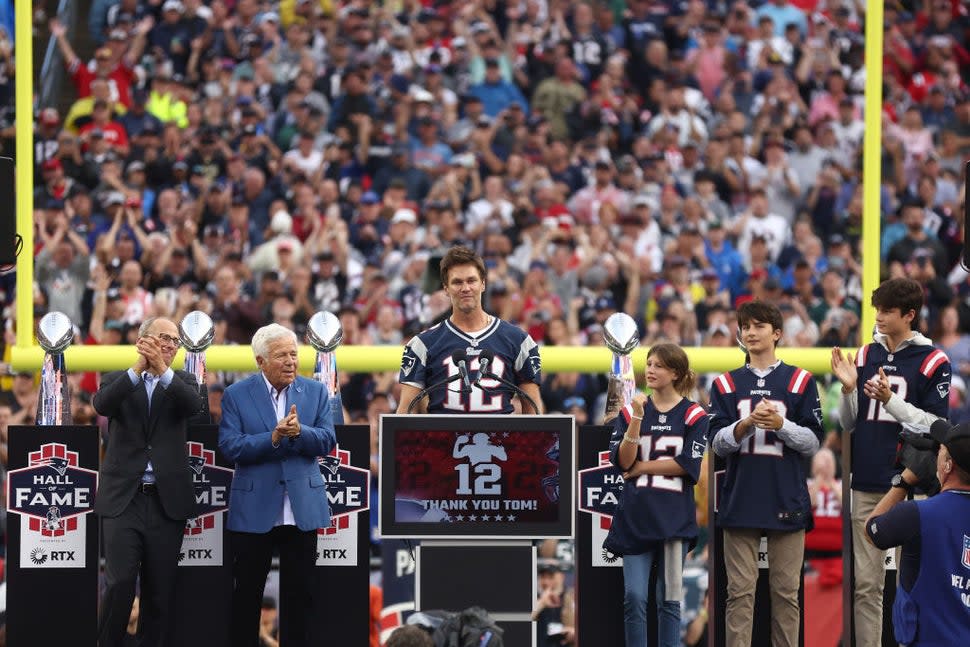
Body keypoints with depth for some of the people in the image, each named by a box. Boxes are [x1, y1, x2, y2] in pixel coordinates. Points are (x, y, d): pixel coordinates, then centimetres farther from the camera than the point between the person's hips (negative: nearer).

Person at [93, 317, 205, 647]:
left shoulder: (182, 382, 12)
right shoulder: (118, 381, 8)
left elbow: (194, 405, -11)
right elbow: (102, 404, -14)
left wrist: (163, 370, -21)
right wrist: (138, 368, -21)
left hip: (166, 499, 2)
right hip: (123, 498, -2)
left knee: (160, 591, 3)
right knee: (120, 582, -12)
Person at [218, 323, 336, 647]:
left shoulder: (316, 392, 6)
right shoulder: (236, 395, -1)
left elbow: (327, 441, -2)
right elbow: (230, 447, -11)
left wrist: (299, 432, -22)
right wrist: (273, 437, -22)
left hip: (302, 509, 2)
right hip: (254, 510, -2)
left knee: (298, 594, 6)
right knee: (247, 592, 6)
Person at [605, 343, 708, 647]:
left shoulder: (693, 415, 2)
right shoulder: (630, 411, 8)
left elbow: (687, 465, -8)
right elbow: (622, 460, -3)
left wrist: (642, 467, -6)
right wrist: (637, 418, -13)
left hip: (674, 517, -2)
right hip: (635, 516, 2)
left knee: (669, 599, 4)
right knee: (634, 597, -2)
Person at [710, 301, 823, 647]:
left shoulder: (800, 381, 5)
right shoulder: (726, 384, 10)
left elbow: (812, 442, 2)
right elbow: (718, 443, 3)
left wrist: (780, 424, -16)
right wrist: (745, 425, -16)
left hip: (786, 500, -1)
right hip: (740, 499, 1)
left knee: (786, 591, 1)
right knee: (740, 592, -1)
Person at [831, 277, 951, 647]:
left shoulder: (933, 362, -4)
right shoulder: (865, 356, 10)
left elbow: (934, 425, -9)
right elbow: (849, 423, 13)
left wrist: (890, 400, -19)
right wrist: (849, 388, -5)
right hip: (867, 485, 4)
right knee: (866, 584, 6)